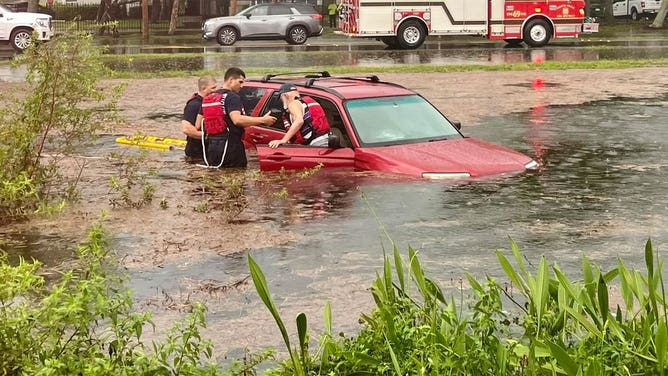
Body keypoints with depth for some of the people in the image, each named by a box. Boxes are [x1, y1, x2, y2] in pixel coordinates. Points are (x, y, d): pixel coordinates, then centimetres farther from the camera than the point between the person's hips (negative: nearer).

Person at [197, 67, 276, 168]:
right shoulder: (232, 97, -10)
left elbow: (198, 126, 16)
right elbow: (237, 120, -26)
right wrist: (262, 120, -23)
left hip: (212, 147, 8)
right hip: (231, 146, -8)